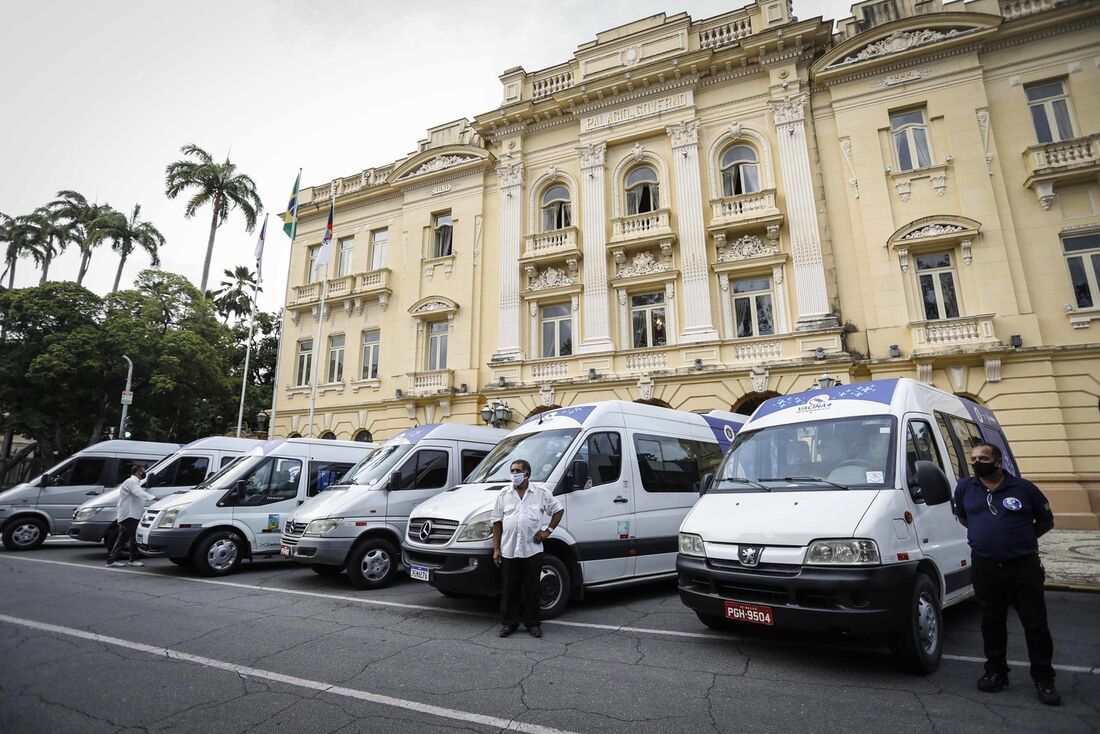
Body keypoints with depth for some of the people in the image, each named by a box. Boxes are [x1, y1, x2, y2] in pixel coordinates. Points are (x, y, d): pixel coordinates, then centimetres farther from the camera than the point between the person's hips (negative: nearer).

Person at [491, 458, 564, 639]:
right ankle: (508, 623, 22)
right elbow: (496, 522, 6)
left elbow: (559, 510, 10)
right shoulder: (504, 494, 5)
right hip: (508, 551, 1)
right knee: (509, 590, 8)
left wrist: (548, 530, 0)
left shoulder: (541, 492, 1)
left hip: (532, 550, -1)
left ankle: (533, 623, 22)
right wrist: (496, 549, 1)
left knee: (532, 589, 8)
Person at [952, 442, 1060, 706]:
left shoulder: (1023, 488, -3)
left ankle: (1044, 679, 20)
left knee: (1036, 623, 5)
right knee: (992, 622, 11)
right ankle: (996, 673, 24)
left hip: (1024, 566, -2)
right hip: (984, 567, 2)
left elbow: (1047, 521, 10)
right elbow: (961, 517, 18)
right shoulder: (965, 488, 2)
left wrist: (1021, 539, 9)